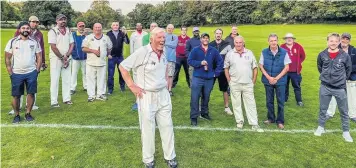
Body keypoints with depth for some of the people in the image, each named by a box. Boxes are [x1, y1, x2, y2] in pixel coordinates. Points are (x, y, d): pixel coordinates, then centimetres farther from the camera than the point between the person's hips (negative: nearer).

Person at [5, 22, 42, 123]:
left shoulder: (34, 42, 5)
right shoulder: (12, 42, 0)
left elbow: (39, 57, 8)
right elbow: (7, 58, 2)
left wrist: (37, 70, 0)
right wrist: (10, 73, -4)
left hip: (31, 73, 1)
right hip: (16, 74, -1)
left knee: (31, 93, 2)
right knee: (16, 95, 4)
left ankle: (28, 113, 18)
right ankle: (17, 115, 19)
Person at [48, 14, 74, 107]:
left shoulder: (68, 31, 11)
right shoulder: (53, 31, -5)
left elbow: (72, 44, 6)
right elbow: (53, 47, -12)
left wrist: (66, 56, -7)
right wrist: (62, 58, -11)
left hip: (67, 59, 5)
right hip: (56, 58, -5)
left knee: (67, 79, 7)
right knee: (55, 80, -2)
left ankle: (67, 99, 16)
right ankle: (54, 101, 4)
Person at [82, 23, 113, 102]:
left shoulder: (106, 38, 9)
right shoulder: (88, 37, 3)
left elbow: (109, 48, 22)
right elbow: (84, 48, -1)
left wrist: (108, 55, 17)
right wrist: (93, 51, -12)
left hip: (102, 63, 2)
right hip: (91, 63, -1)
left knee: (102, 79, 5)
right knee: (91, 79, 0)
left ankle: (101, 94, 14)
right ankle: (91, 95, 8)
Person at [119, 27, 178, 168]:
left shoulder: (163, 54, 4)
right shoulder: (142, 52, -17)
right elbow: (123, 66, -12)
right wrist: (132, 86, -13)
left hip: (163, 95, 6)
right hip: (147, 97, -6)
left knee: (167, 126, 12)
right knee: (148, 129, 8)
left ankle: (170, 157, 30)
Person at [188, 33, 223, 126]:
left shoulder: (214, 51, 4)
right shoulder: (195, 50, -2)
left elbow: (220, 62, 11)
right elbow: (190, 61, -3)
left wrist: (216, 73, 5)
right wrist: (200, 63, -16)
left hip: (209, 79, 3)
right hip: (197, 78, -2)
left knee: (206, 97, 15)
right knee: (195, 98, -4)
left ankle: (204, 113, 34)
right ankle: (194, 117, 5)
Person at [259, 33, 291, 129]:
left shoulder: (284, 52, -6)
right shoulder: (264, 52, -1)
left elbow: (287, 67, -5)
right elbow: (261, 66, 0)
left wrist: (276, 78, -12)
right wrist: (269, 77, -11)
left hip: (280, 81, -1)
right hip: (268, 81, 2)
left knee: (281, 102, 3)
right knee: (269, 101, 11)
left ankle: (280, 121, 15)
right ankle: (271, 118, 27)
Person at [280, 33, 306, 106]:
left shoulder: (298, 46, -1)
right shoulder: (282, 47, -4)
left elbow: (303, 56, 10)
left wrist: (298, 62, 2)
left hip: (295, 71, 0)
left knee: (297, 86, 6)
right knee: (285, 86, 13)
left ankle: (299, 101, 14)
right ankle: (284, 100, 27)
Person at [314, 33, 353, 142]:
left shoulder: (345, 55, -9)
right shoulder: (322, 55, -5)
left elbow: (349, 69, 7)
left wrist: (342, 79, 8)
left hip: (340, 88, -1)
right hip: (325, 87, 1)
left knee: (344, 111, 9)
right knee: (323, 109, 13)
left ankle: (346, 132, 22)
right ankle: (321, 127, 29)